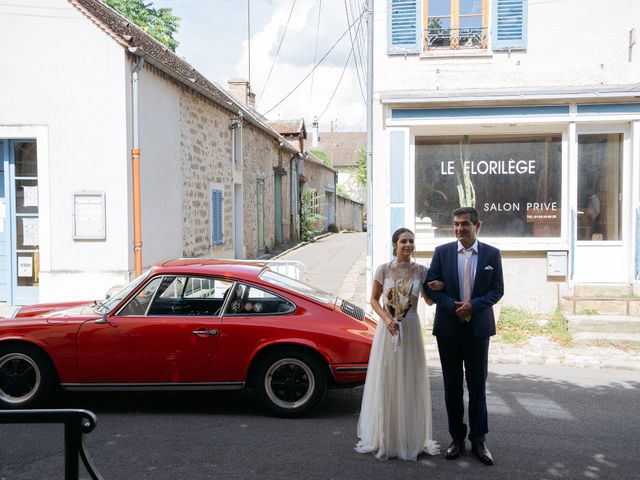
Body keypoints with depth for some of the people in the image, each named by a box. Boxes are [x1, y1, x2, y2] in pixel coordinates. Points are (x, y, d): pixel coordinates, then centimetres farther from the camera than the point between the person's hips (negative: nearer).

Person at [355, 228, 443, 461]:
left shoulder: (421, 271, -1)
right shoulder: (384, 269, -3)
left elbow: (428, 300, 8)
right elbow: (373, 300, 3)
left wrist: (439, 289, -12)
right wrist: (387, 319, -13)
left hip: (410, 330, 1)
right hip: (387, 329, 0)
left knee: (410, 382, 6)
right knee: (385, 382, 6)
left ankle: (410, 437, 21)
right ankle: (384, 436, 21)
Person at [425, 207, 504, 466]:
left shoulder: (492, 254, 0)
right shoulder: (442, 252, 0)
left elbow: (497, 289, -1)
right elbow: (430, 286, -2)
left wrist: (474, 305, -17)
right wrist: (453, 306, -17)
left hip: (478, 328, 0)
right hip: (448, 328, 1)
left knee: (477, 386, 7)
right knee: (452, 386, 9)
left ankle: (478, 440, 19)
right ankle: (457, 438, 22)